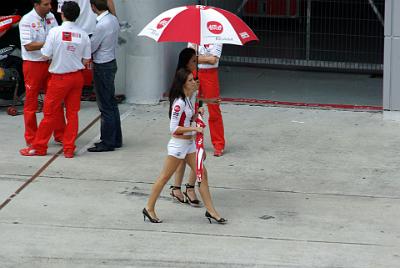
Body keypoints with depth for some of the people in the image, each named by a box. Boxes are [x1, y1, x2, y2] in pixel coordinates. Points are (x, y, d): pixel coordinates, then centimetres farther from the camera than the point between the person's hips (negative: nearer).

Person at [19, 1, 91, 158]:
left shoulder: (55, 32, -15)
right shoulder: (83, 35, -3)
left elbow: (46, 55, -13)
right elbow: (86, 60, -1)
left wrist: (43, 47, 8)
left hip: (59, 78, -3)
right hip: (77, 76, 4)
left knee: (50, 113, 5)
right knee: (72, 113, 10)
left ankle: (38, 147, 14)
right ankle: (69, 148, 12)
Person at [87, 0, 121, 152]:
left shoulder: (102, 25, -25)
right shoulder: (113, 19, 2)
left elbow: (91, 48, -16)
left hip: (102, 67, -9)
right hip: (111, 61, 9)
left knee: (105, 107, -1)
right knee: (112, 103, 17)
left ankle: (107, 143, 5)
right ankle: (115, 139, 26)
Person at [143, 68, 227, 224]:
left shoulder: (187, 99, 7)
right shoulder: (179, 103, -21)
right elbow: (174, 128, -22)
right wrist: (194, 128, -22)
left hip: (190, 144, 9)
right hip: (178, 145, -9)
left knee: (202, 174, 6)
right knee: (165, 177, 3)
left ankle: (210, 211, 10)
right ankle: (149, 209, 15)